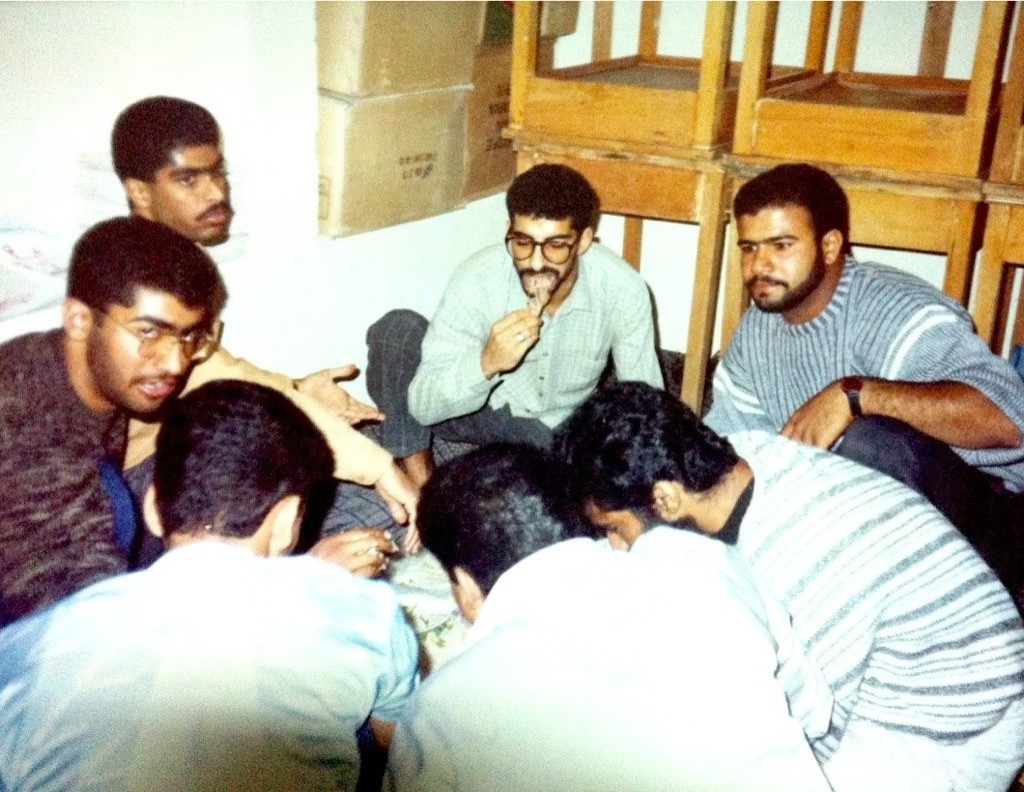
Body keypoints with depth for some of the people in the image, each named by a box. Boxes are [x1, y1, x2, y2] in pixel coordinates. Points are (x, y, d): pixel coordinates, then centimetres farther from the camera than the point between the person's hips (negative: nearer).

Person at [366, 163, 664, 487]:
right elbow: (423, 404, -28)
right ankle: (418, 478, -10)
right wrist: (486, 363, -47)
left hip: (561, 425, 2)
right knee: (397, 328, -27)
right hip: (479, 411, -2)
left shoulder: (623, 290, -24)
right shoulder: (477, 279, -27)